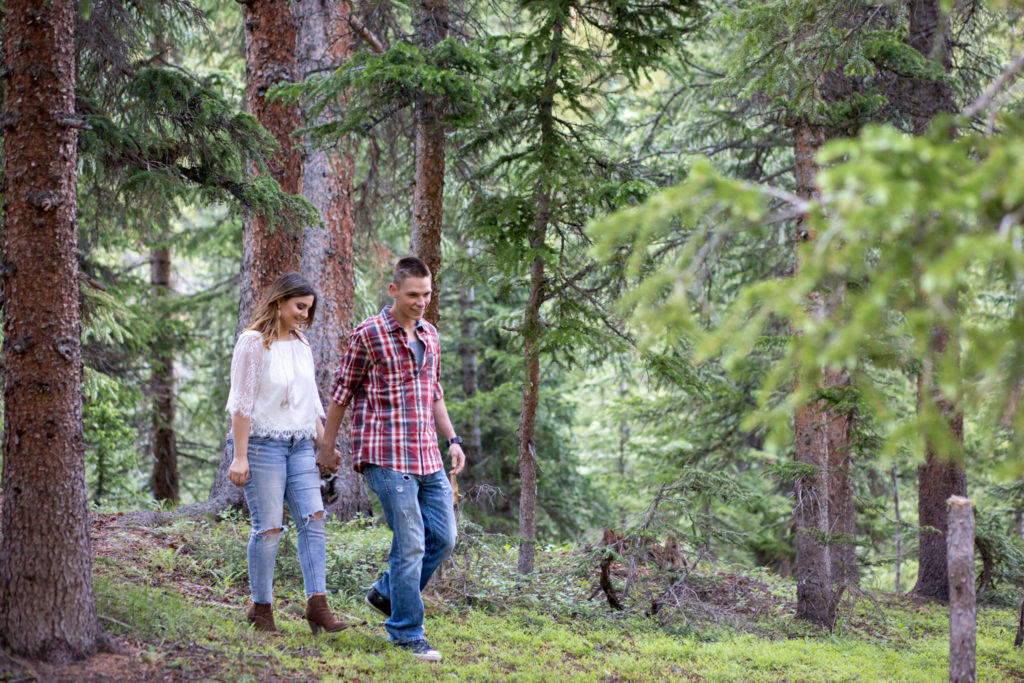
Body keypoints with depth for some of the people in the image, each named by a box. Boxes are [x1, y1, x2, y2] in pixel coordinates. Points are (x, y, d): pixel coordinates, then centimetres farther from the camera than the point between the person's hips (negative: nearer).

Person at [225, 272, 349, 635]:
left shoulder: (302, 345, 15)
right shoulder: (253, 343, -7)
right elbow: (241, 403, -11)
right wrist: (239, 456, -15)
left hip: (299, 445, 7)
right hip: (262, 443, -7)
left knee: (313, 519, -5)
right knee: (268, 527, -5)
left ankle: (317, 605, -8)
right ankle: (261, 608, 6)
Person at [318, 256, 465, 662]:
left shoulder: (429, 335, 13)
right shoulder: (368, 335, -7)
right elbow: (341, 393, 0)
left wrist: (452, 439, 14)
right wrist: (326, 446, 4)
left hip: (428, 458, 7)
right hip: (386, 457, -7)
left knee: (442, 539, 7)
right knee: (410, 543, -8)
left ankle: (387, 594, 27)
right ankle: (406, 632, 4)